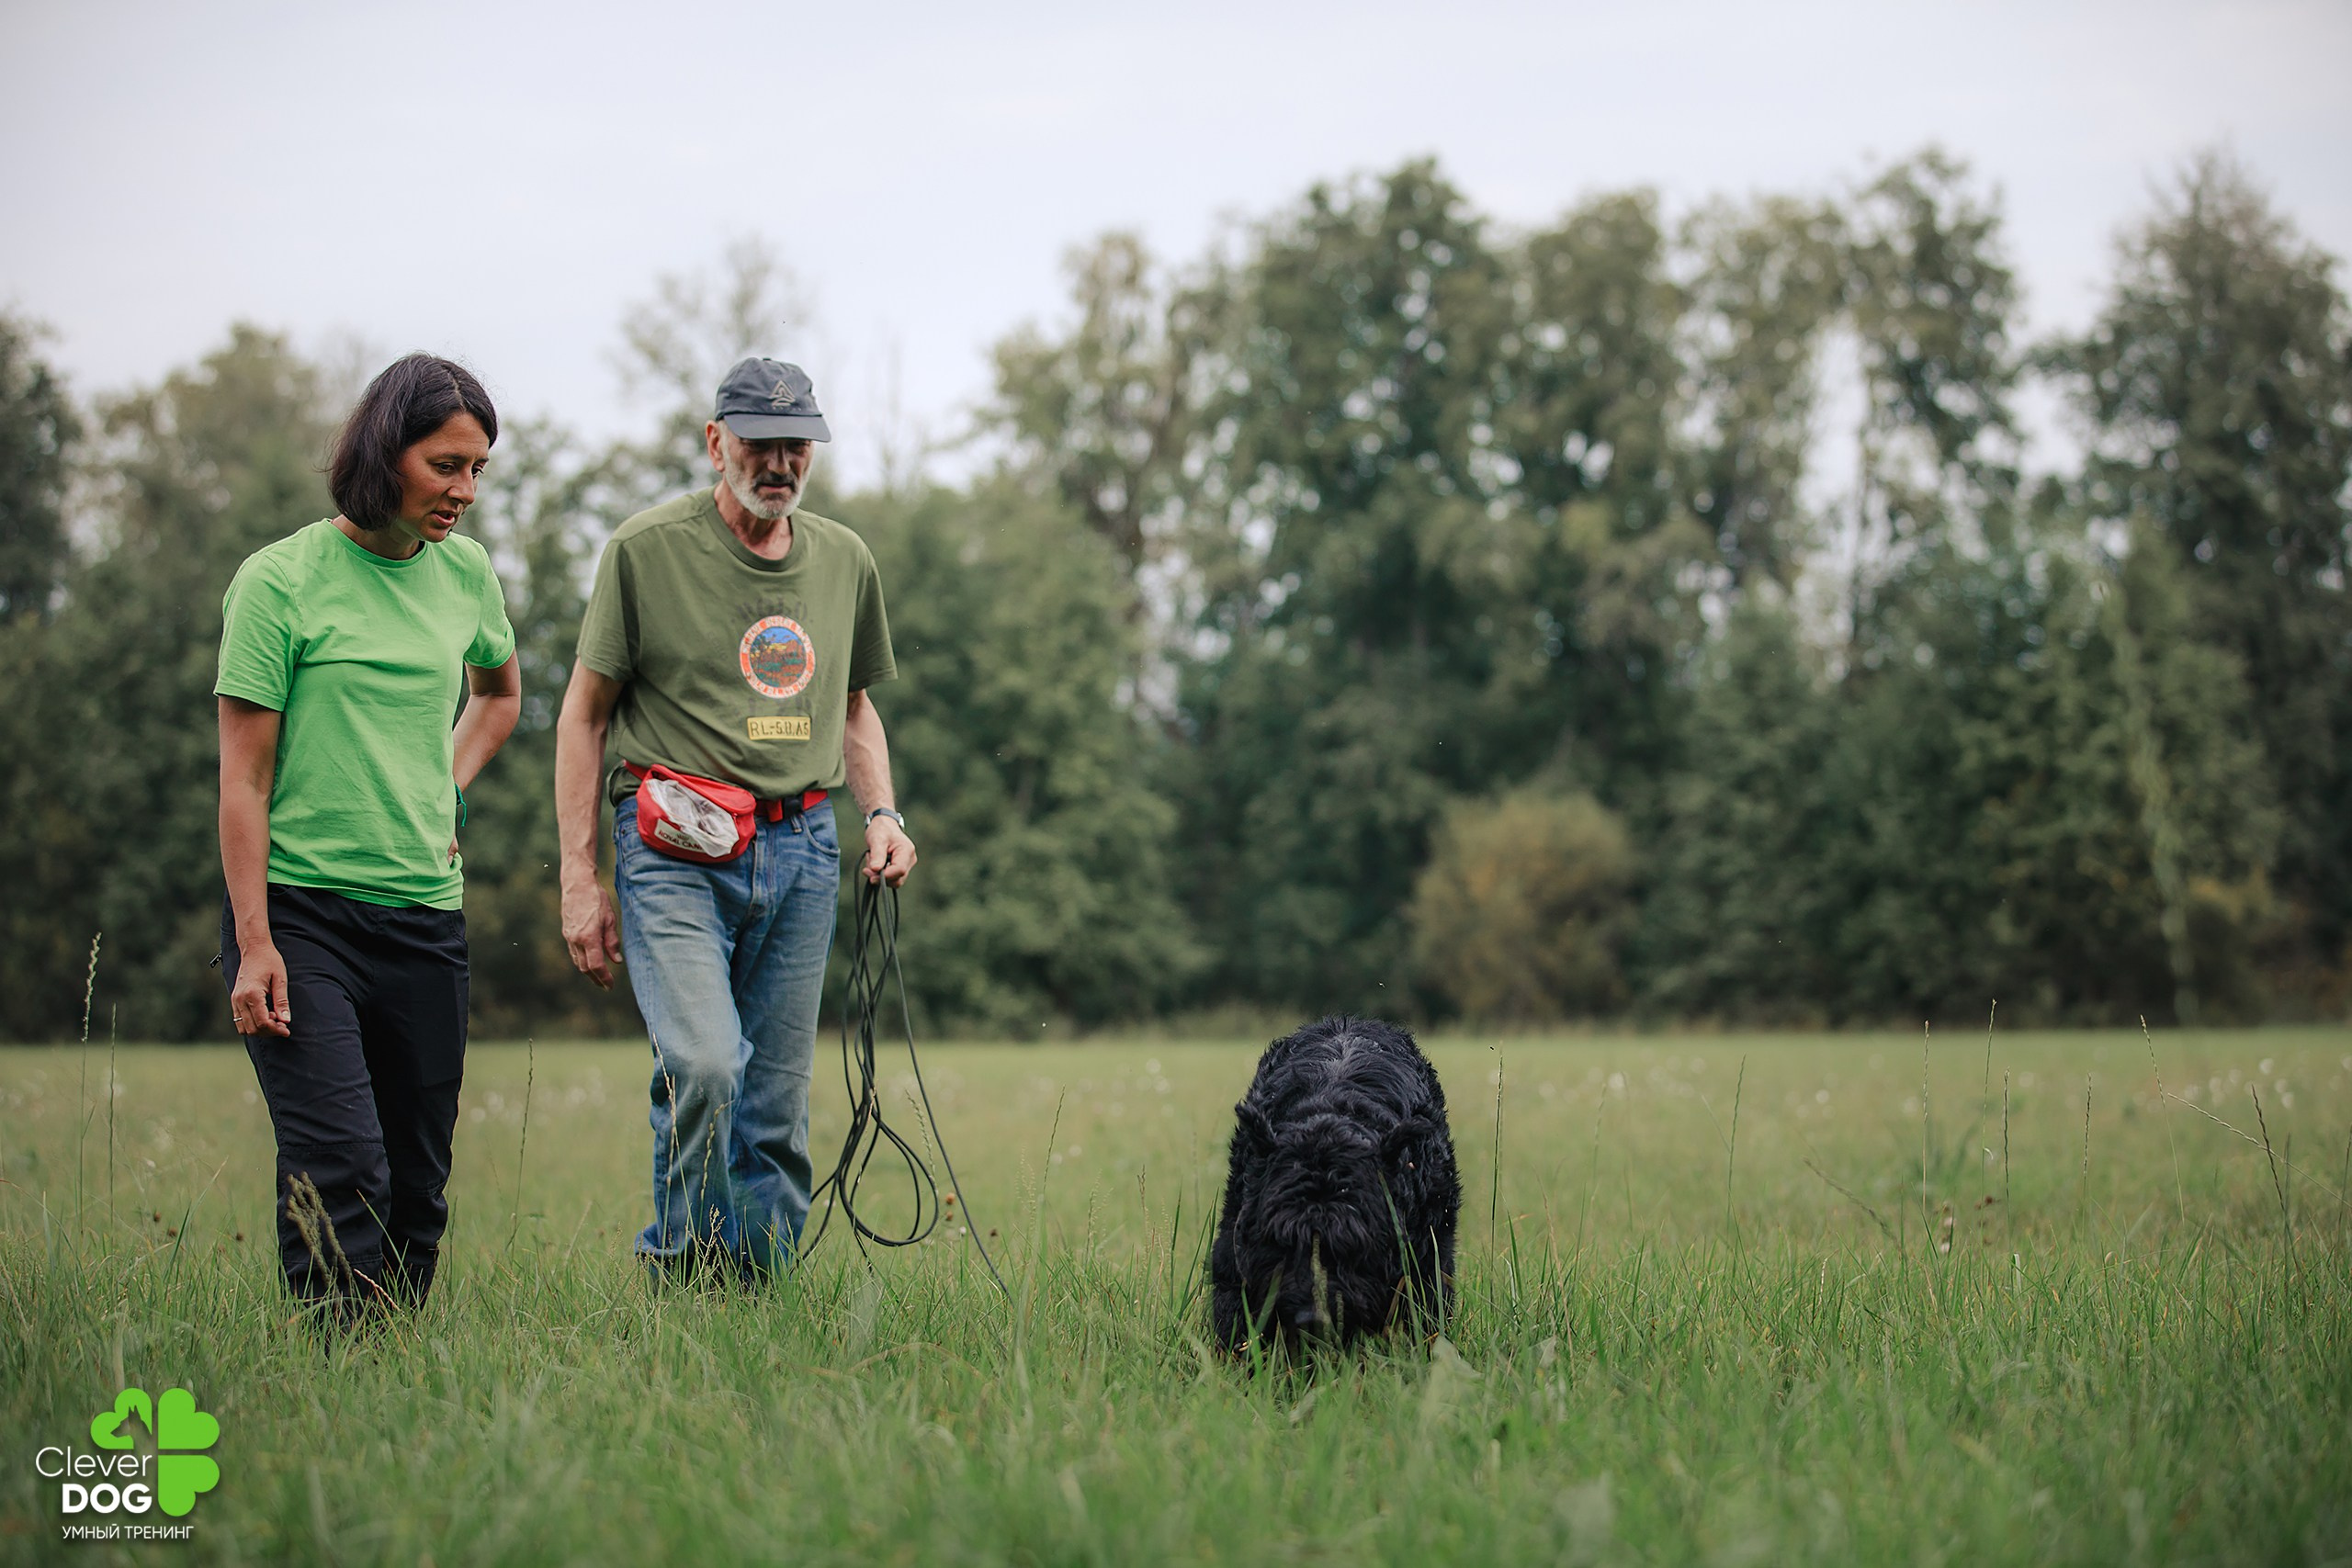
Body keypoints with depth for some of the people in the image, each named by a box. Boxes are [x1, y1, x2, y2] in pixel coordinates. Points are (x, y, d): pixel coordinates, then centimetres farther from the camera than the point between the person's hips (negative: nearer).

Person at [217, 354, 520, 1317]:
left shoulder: (465, 572, 10)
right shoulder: (281, 580, -5)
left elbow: (500, 692, 32)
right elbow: (243, 777, -6)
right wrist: (254, 944, -13)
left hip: (426, 912, 5)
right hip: (300, 910, -5)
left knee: (419, 1184, 5)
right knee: (341, 1168, -16)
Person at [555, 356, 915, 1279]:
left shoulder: (844, 561, 13)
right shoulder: (646, 548, -2)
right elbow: (585, 712, 1)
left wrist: (882, 813, 7)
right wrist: (579, 879, -4)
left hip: (803, 850, 5)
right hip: (677, 853, -5)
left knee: (779, 1107, 5)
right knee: (703, 1065, -22)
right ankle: (678, 1273, -4)